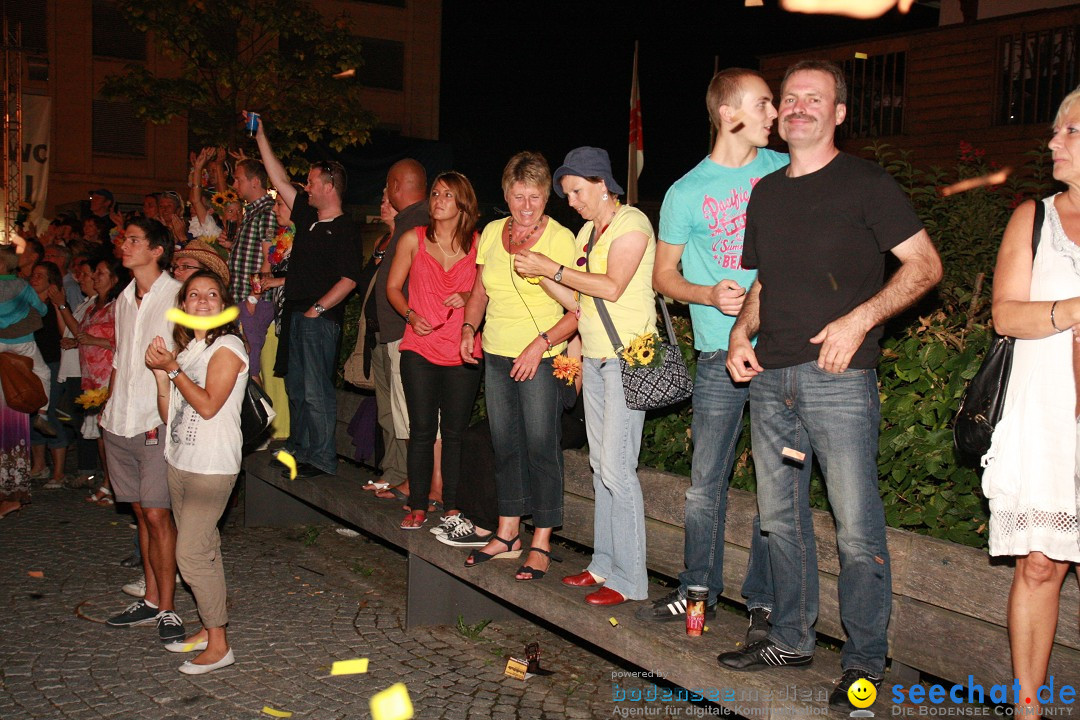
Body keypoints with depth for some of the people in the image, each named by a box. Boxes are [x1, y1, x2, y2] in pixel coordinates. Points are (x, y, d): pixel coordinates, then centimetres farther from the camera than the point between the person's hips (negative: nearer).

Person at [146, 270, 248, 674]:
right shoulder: (186, 348, 14)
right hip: (179, 461, 8)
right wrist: (160, 372, -1)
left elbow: (208, 405, -19)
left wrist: (172, 368, -13)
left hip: (212, 466, -8)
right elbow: (168, 415, 12)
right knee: (202, 549, 13)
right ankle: (208, 629, 23)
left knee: (192, 554, -8)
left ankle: (218, 646, 0)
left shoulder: (227, 347, -9)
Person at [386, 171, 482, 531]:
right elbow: (393, 287, 11)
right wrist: (411, 315, -6)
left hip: (462, 351, 0)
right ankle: (418, 507, 11)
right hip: (420, 350, 0)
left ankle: (452, 506, 15)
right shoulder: (413, 239, 5)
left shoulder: (477, 244, 3)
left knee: (455, 431, 4)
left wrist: (468, 298, -9)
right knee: (422, 430, 2)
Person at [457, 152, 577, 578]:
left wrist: (542, 343, -21)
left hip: (541, 359, -6)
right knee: (504, 445, 14)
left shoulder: (559, 238, -10)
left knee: (541, 447, -2)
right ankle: (507, 532, 26)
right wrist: (469, 328, 3)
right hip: (496, 356, 6)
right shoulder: (492, 232, 6)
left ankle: (541, 543, 8)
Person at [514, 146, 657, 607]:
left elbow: (612, 288, -19)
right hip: (594, 356, 9)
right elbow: (579, 299, 15)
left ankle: (629, 580, -2)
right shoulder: (587, 233, 18)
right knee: (600, 464, 10)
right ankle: (604, 564, 18)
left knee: (617, 468, -9)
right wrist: (540, 274, 3)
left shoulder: (631, 224, -7)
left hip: (628, 356, -9)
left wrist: (552, 269, -14)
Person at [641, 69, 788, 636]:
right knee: (705, 484, 4)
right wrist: (710, 295, -9)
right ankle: (698, 589, 21)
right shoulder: (686, 193, 2)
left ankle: (764, 600, 16)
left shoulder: (785, 171, 8)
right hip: (720, 355, -1)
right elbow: (663, 276, 9)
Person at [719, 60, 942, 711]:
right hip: (770, 380, 6)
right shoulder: (765, 194, 17)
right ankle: (791, 639, 27)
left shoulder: (865, 183, -1)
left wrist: (860, 319, -16)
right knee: (780, 517, 13)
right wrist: (741, 335, 7)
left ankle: (865, 660, 9)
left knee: (858, 528, -3)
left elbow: (926, 265, -4)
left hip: (839, 377, -6)